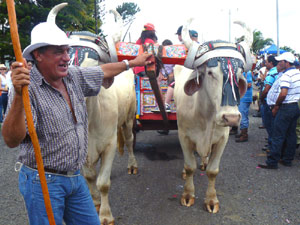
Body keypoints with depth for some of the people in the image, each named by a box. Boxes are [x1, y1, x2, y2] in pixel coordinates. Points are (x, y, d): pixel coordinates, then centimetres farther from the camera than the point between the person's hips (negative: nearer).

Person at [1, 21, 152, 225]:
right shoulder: (27, 86, -20)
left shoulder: (74, 76, 1)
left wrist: (132, 63, 32)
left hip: (75, 178, 7)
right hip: (43, 181, -6)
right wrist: (19, 96, -43)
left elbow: (103, 71, 21)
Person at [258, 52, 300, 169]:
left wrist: (276, 106, -13)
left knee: (277, 136, -5)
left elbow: (283, 94, -26)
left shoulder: (286, 75, -17)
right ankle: (288, 159, 23)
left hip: (286, 107, -9)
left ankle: (272, 162, 0)